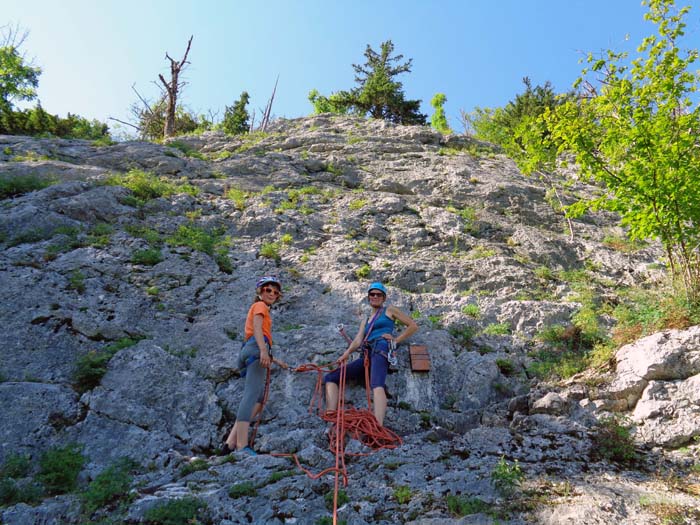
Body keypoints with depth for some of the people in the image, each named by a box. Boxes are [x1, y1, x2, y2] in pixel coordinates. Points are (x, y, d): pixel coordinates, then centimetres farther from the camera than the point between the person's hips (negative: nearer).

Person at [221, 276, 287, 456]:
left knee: (259, 400, 4)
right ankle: (241, 446, -33)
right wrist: (263, 350, -27)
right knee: (251, 395, -22)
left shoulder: (261, 309, 36)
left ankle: (231, 442, -5)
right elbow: (257, 328, -11)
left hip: (252, 351, 10)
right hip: (256, 348, -10)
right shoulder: (260, 306, 10)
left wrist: (276, 361, 39)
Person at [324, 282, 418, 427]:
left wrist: (396, 340, 3)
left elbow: (413, 326, 14)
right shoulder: (365, 321, 31)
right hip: (366, 355, 7)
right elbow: (358, 340, 13)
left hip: (381, 349, -6)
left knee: (376, 385, -35)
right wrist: (347, 352, -8)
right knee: (330, 377, -8)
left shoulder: (389, 310, 18)